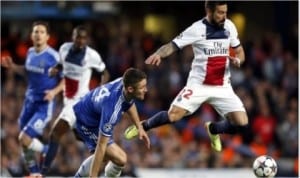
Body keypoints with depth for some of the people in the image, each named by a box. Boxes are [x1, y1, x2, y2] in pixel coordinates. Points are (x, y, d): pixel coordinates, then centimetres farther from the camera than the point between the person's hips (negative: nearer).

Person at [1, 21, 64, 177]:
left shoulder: (52, 56, -16)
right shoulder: (30, 53, 4)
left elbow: (65, 79, -9)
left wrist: (55, 91, -25)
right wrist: (13, 66, 10)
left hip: (44, 105, -7)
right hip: (30, 101, 7)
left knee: (24, 138, -16)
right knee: (24, 141, 10)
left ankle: (48, 151, 12)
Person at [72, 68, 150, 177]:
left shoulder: (124, 82, -21)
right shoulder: (112, 108, -43)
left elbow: (129, 103, 8)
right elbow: (101, 145, -37)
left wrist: (139, 127, 9)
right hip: (86, 125, -9)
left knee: (105, 157, 30)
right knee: (120, 159, -21)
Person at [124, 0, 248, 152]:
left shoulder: (229, 27, 1)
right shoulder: (197, 29, -14)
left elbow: (240, 52, 13)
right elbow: (172, 46, -17)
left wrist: (237, 60, -11)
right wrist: (158, 54, -38)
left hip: (222, 87, 4)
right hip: (199, 84, -4)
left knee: (241, 123, -8)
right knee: (173, 115, -20)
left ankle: (213, 129, 25)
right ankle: (143, 127, 10)